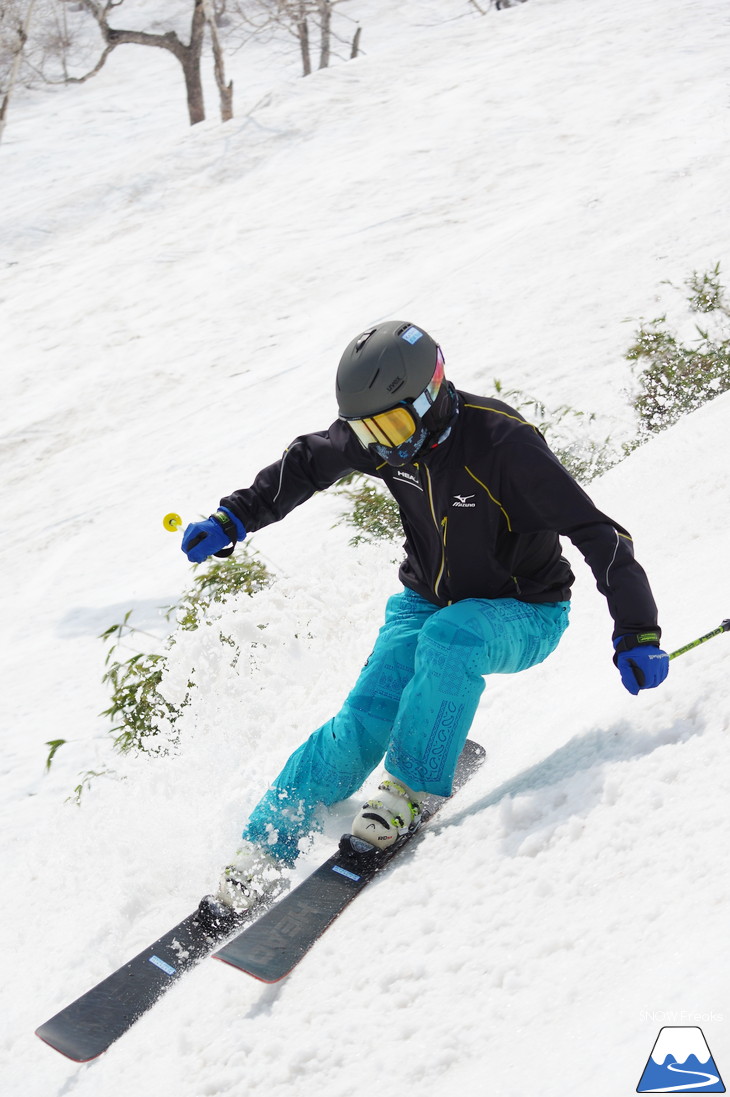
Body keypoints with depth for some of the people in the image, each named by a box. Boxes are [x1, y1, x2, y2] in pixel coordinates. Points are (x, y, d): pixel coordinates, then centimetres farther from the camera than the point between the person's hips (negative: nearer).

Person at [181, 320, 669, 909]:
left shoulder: (502, 443, -30)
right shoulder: (380, 436, -12)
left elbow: (596, 531, -29)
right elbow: (307, 463, 7)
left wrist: (638, 635, -32)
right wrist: (233, 518, -2)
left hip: (523, 614, -4)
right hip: (426, 600, 4)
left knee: (446, 639, -38)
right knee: (364, 723, -14)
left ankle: (413, 791, -19)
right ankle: (266, 846, -4)